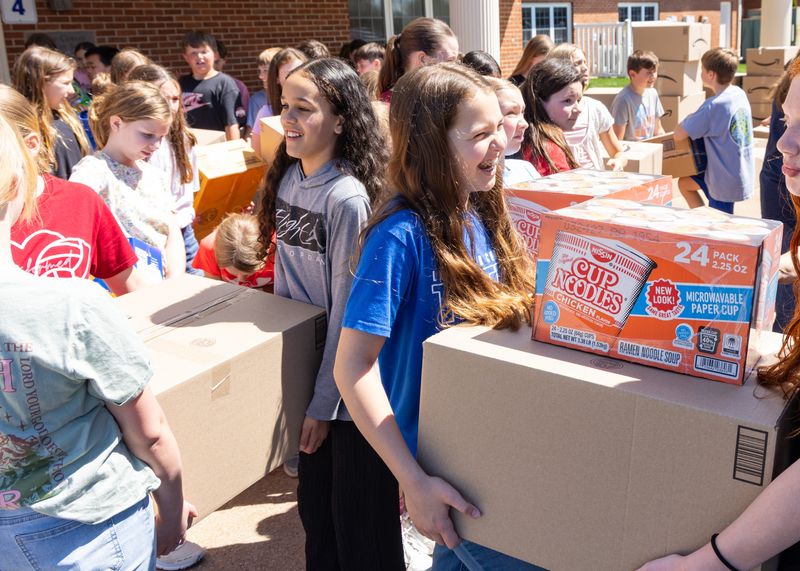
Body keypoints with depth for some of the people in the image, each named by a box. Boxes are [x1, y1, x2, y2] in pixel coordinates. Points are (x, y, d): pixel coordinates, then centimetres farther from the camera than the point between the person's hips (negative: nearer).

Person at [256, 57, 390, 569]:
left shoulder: (347, 198, -20)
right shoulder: (287, 178, 2)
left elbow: (347, 310, -18)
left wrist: (324, 403, -13)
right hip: (303, 371, 7)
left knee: (356, 520, 8)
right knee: (313, 503, 22)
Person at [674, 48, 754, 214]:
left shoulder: (713, 106, -26)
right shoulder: (740, 94, 1)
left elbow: (679, 135, -22)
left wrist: (689, 119, -2)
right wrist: (697, 119, 6)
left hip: (726, 180, -9)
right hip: (743, 173, 9)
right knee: (685, 183, 25)